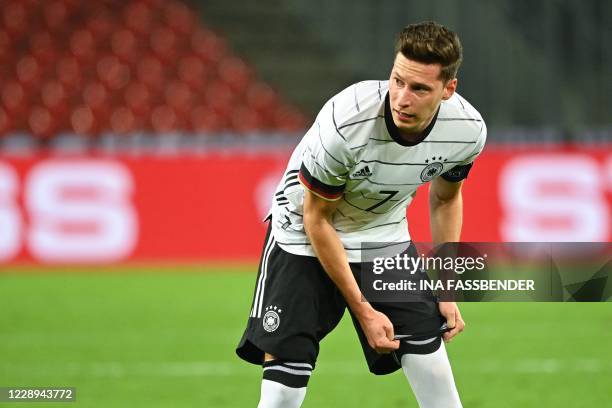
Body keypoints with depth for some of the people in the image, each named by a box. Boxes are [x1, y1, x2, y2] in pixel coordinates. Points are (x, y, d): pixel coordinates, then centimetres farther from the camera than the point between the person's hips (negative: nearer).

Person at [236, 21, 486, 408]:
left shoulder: (468, 129, -20)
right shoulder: (345, 122, -34)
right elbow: (317, 218, -19)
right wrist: (363, 311, -17)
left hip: (386, 235, 4)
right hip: (304, 235, -4)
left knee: (433, 371, -5)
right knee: (285, 376, -15)